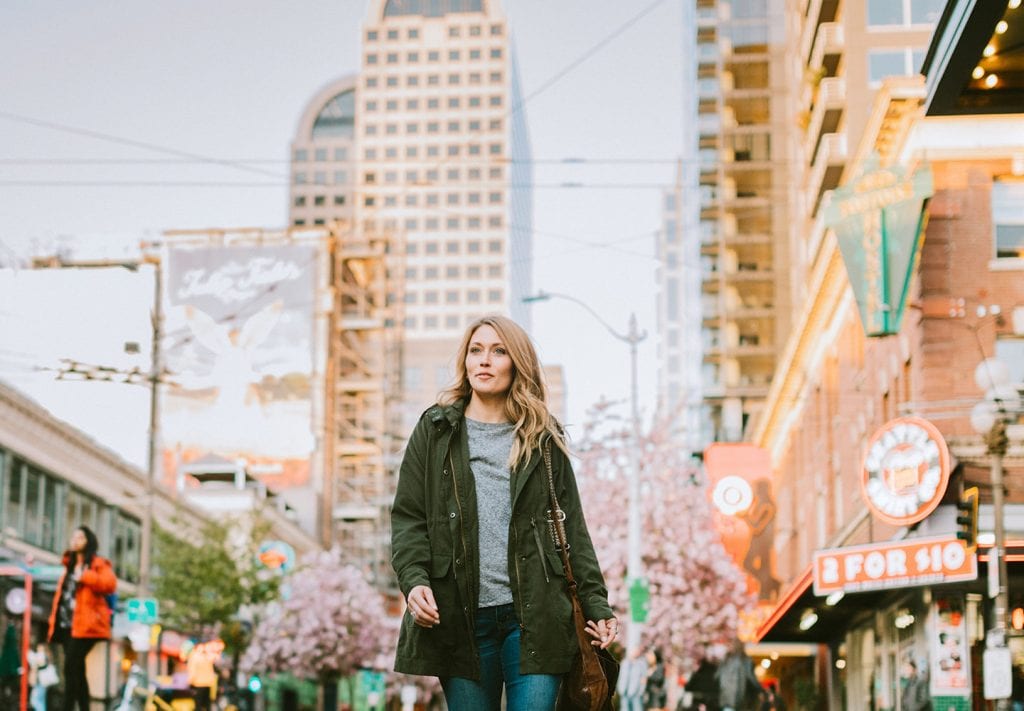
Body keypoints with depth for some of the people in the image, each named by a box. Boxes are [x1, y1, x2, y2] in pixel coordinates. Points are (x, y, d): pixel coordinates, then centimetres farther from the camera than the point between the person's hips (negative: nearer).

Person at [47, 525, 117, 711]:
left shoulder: (98, 564, 0)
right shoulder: (69, 565, 24)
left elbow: (110, 584, -18)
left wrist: (85, 577, -21)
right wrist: (54, 620, 19)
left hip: (84, 625, -8)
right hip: (67, 625, 8)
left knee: (71, 668, -17)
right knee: (77, 670, 7)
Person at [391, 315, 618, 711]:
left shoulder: (542, 439, 12)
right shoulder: (436, 432, 10)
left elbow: (572, 529, 11)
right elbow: (408, 519, 5)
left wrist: (596, 605, 3)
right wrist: (414, 580, -13)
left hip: (534, 618, 0)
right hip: (461, 618, 0)